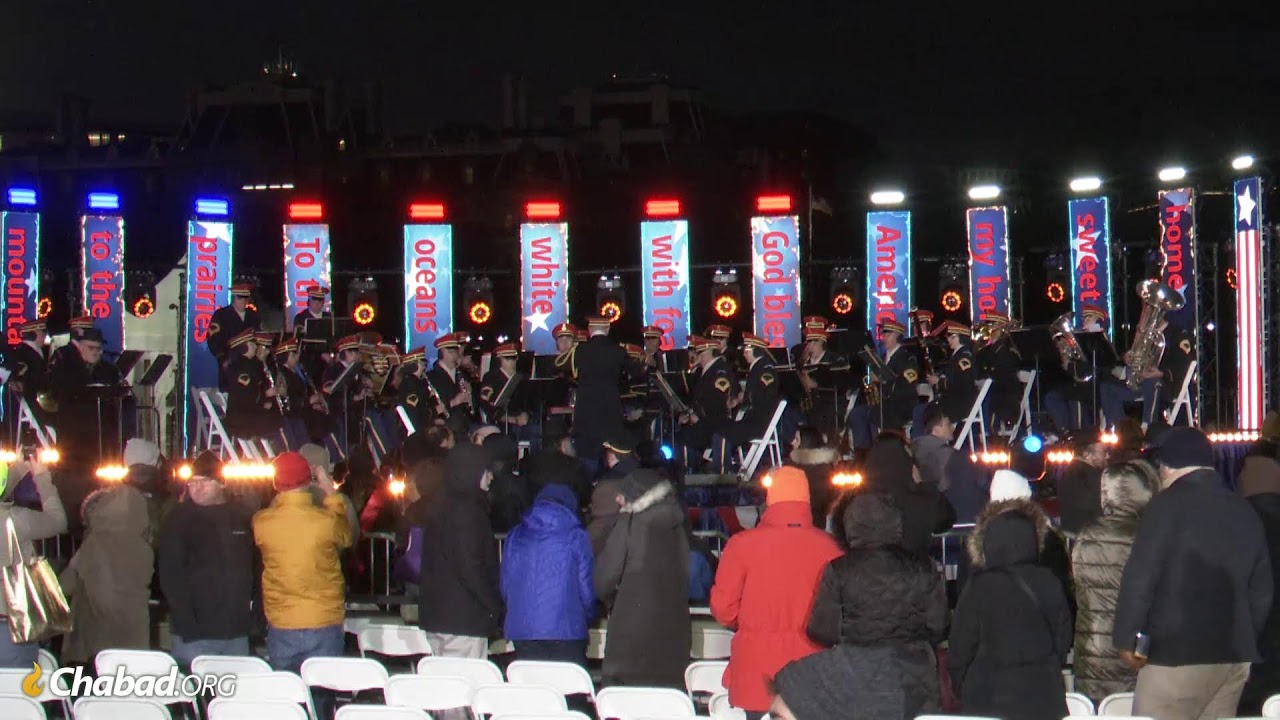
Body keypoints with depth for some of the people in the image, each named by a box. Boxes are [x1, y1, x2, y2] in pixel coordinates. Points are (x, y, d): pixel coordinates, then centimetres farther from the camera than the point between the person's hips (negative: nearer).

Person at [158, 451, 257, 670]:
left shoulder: (240, 519, 11)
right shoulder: (179, 520, -2)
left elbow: (254, 570, 16)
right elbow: (171, 578, -8)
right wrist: (187, 627, -17)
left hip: (236, 634, 4)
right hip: (195, 635, -4)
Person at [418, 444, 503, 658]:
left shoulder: (439, 506, 16)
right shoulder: (466, 509, -14)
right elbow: (469, 566, -20)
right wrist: (495, 607, -11)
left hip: (435, 615, 10)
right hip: (464, 620, -10)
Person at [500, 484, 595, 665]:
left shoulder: (515, 536, 9)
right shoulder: (576, 537, -1)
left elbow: (505, 588, 13)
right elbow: (587, 588, 1)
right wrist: (588, 617, 20)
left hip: (521, 630, 3)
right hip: (566, 630, -3)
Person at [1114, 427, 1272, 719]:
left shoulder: (1170, 503, -9)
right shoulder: (1245, 512, 13)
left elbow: (1140, 575, -14)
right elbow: (1261, 589, 18)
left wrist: (1128, 639, -7)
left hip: (1176, 655, -7)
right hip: (1235, 657, 7)